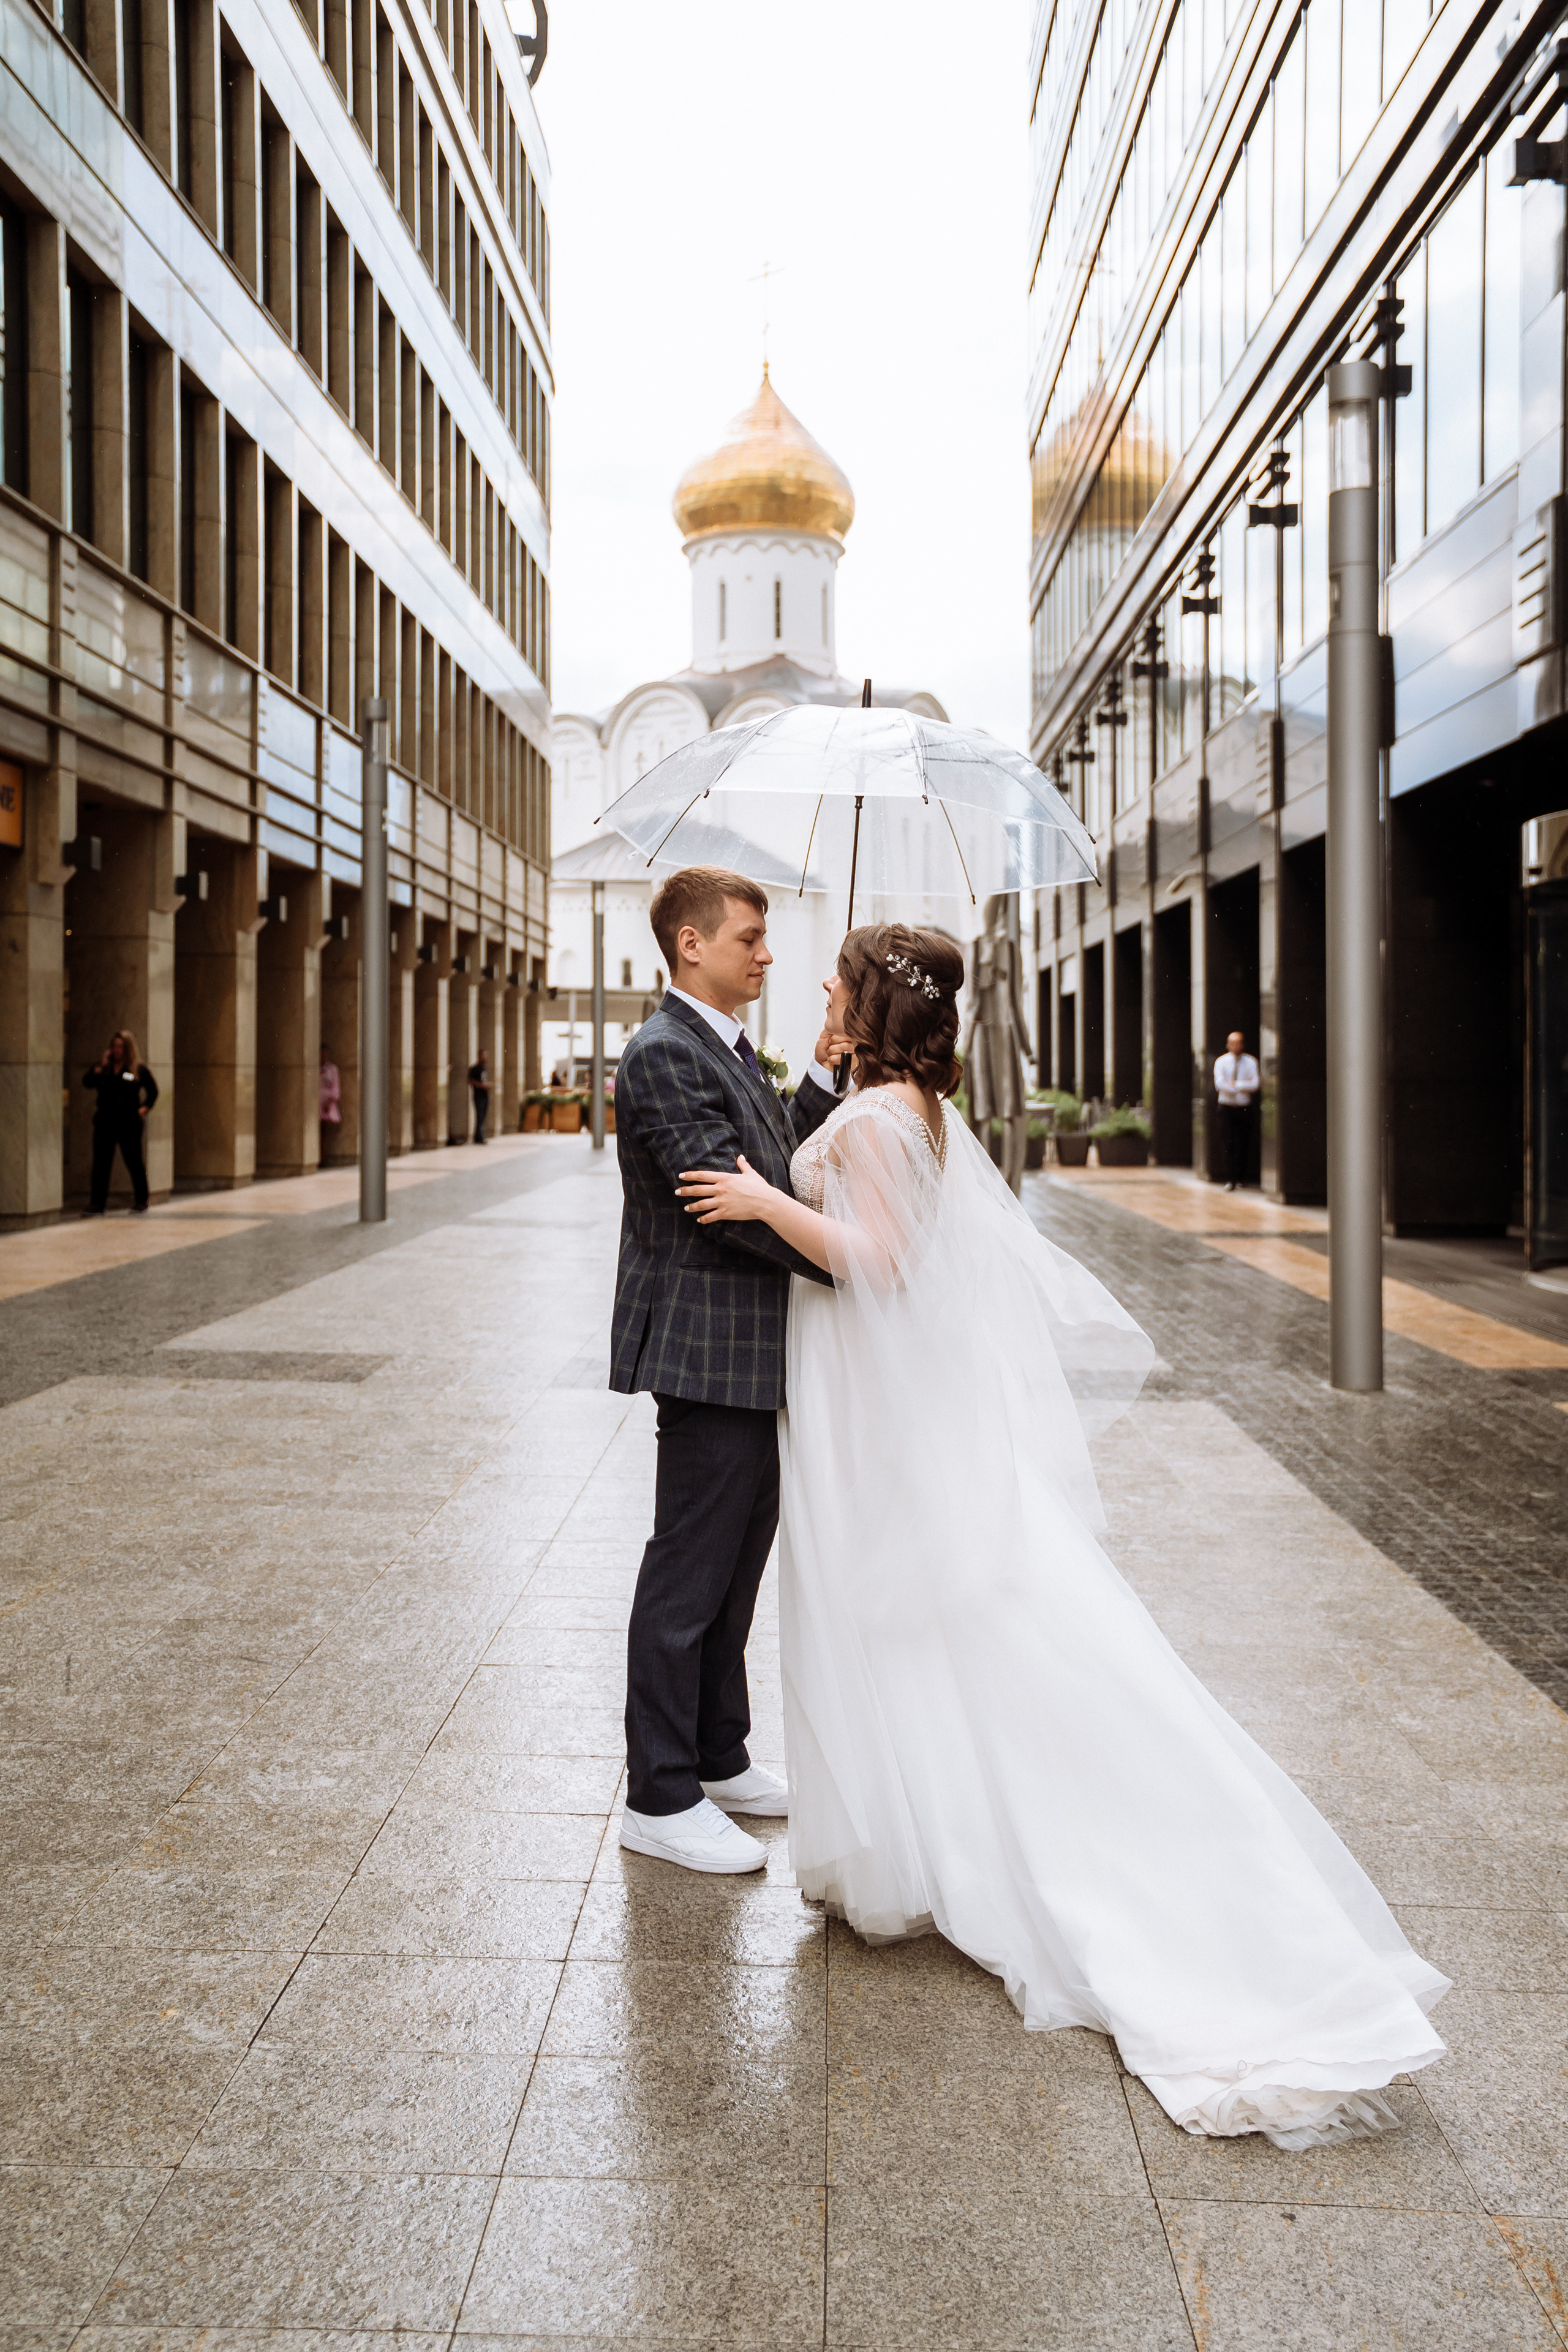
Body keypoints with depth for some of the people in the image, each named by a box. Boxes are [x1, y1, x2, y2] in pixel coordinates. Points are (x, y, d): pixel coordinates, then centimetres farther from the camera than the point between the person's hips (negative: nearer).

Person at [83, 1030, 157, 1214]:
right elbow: (87, 1082, -1)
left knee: (134, 1162, 6)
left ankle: (141, 1199, 23)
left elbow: (152, 1090, 10)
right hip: (105, 1122, 2)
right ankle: (97, 1204, -1)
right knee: (101, 1163, -2)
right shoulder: (103, 1066, 9)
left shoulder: (138, 1068, 2)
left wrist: (144, 1108, 2)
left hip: (129, 1123, -2)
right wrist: (99, 1068, -13)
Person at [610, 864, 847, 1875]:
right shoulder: (664, 1054, -17)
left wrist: (822, 1083, 7)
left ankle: (718, 1759, 33)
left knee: (737, 1565, 18)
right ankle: (660, 1799, 11)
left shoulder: (734, 1050, 15)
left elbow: (772, 1157, 19)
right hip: (708, 1349, -10)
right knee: (689, 1575, -1)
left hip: (755, 1353, 10)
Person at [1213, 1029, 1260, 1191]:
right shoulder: (1221, 1062, 3)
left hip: (1244, 1108, 1)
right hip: (1227, 1107, -1)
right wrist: (1245, 1086, -11)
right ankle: (1230, 1180, -9)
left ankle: (1240, 1178, 19)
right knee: (1227, 1145, -9)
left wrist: (1235, 1084, -11)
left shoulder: (1251, 1062, 4)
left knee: (1242, 1145, 5)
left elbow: (1255, 1084, -8)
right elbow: (1219, 1084, -11)